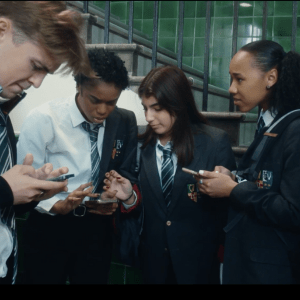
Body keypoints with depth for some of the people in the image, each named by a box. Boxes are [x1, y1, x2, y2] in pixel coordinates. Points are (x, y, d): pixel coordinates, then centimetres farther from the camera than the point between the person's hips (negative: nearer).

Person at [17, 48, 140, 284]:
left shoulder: (125, 121, -3)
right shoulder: (43, 119, -13)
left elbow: (127, 174, 6)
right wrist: (58, 205, -26)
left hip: (97, 226, 3)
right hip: (48, 226, -3)